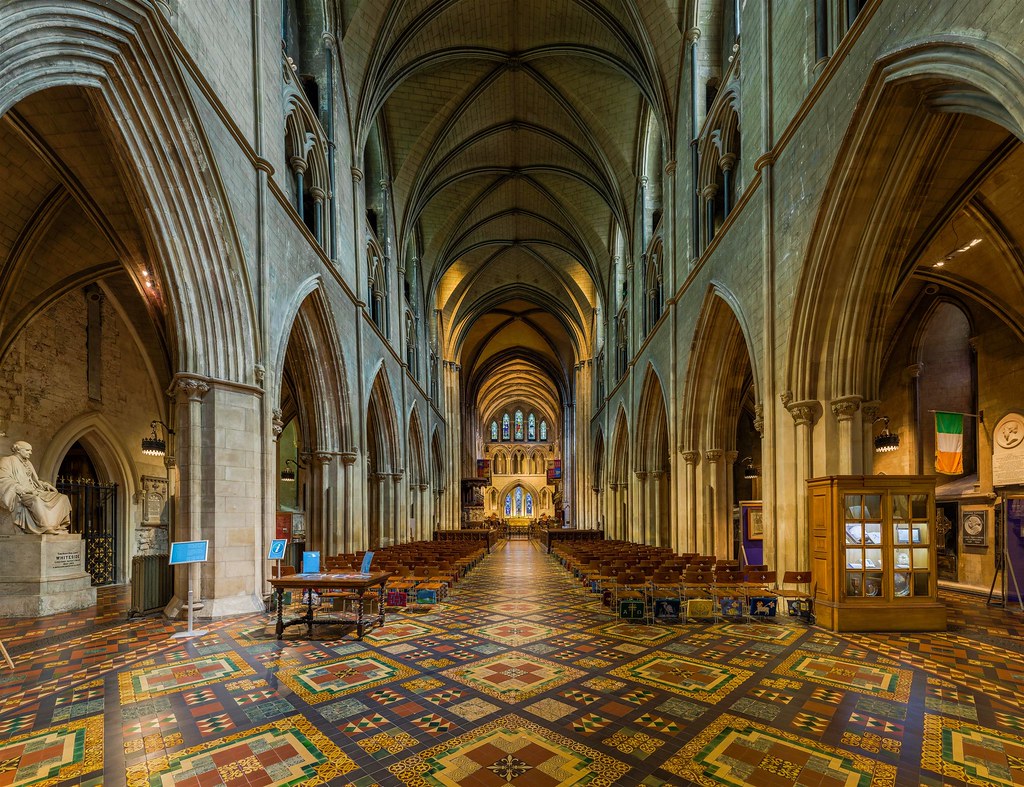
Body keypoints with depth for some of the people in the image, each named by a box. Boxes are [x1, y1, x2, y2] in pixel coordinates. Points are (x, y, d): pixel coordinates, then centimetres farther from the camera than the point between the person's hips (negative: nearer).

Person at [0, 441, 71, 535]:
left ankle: (57, 526, -20)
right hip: (19, 495, -8)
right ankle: (47, 529, -39)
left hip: (34, 492, 8)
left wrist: (45, 485, 9)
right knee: (35, 500, -41)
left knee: (62, 498, -9)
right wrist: (23, 489, -23)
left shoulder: (28, 463, 26)